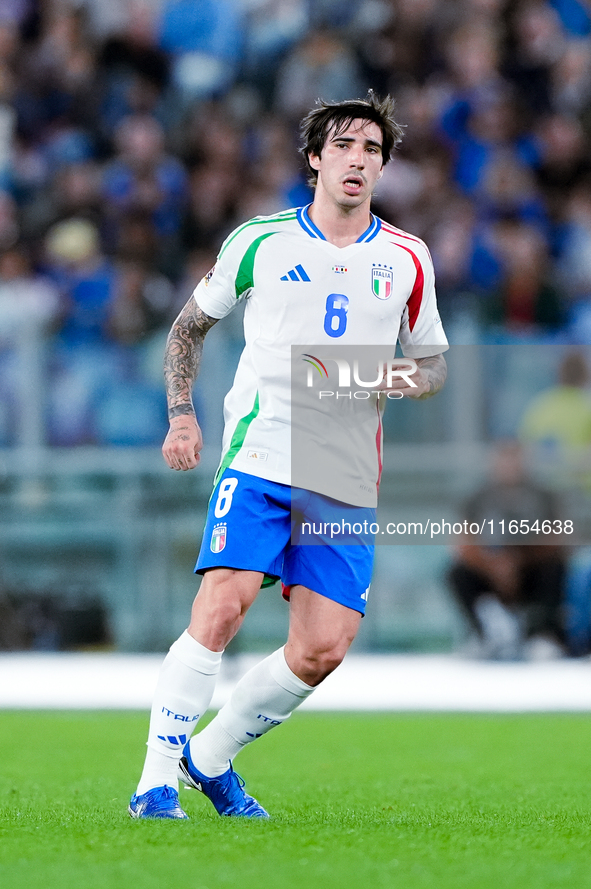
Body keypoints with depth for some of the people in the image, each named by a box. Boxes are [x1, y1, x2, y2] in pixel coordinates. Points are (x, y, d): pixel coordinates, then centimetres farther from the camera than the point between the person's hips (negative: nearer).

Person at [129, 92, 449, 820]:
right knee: (222, 607, -21)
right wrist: (182, 416, 4)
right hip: (258, 459, -3)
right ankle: (156, 780, -14)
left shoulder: (408, 260, 10)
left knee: (322, 650, -5)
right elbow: (189, 326, 16)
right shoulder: (259, 241, 4)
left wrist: (407, 380, -5)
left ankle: (210, 757, 17)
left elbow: (433, 363, 19)